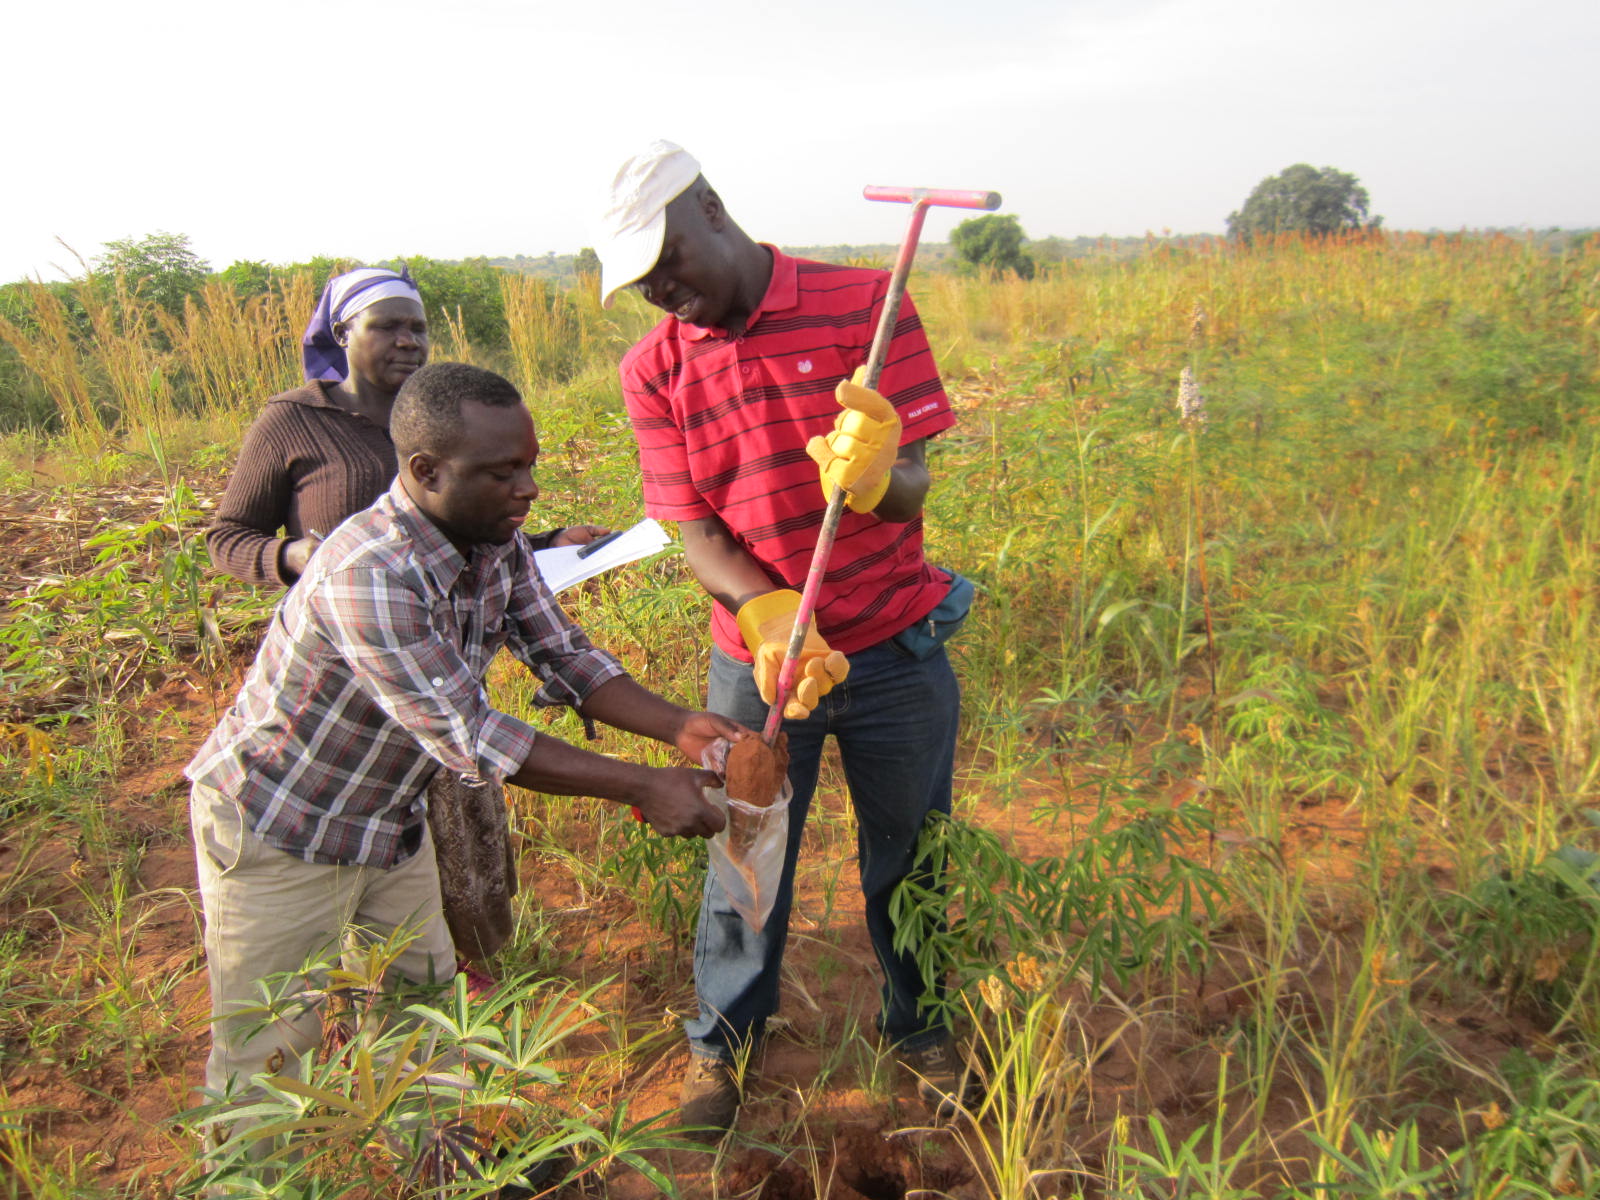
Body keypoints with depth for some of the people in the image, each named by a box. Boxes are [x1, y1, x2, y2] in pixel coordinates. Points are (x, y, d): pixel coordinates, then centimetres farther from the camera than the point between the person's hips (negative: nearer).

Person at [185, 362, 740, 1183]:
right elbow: (467, 737, -34)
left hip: (389, 821, 8)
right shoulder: (367, 574, -36)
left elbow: (562, 658, -5)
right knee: (266, 1053, 7)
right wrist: (641, 787, -31)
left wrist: (680, 728, -20)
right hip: (276, 831, -8)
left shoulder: (497, 539, -10)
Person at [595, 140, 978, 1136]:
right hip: (757, 659, 1)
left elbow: (914, 492, -13)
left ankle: (919, 1025, 41)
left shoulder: (865, 306, -10)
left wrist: (876, 476, -37)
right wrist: (769, 613, -28)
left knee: (909, 856, 15)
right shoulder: (654, 371, -3)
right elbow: (695, 531, -8)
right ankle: (723, 1043, 39)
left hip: (897, 651, -1)